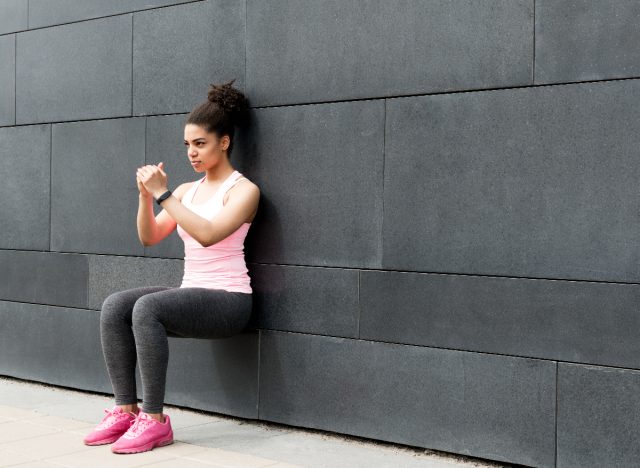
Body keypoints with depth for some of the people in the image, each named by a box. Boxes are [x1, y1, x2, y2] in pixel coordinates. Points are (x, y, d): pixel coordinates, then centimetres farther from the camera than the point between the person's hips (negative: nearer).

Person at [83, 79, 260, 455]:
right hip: (191, 295, 7)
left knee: (147, 307, -31)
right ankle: (126, 410, -16)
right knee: (115, 305, -17)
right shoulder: (187, 190, 15)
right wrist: (146, 195, -5)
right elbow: (149, 237, 10)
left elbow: (208, 234, -22)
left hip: (228, 300, -7)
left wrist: (163, 194, -20)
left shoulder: (243, 190, -5)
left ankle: (154, 420, -25)